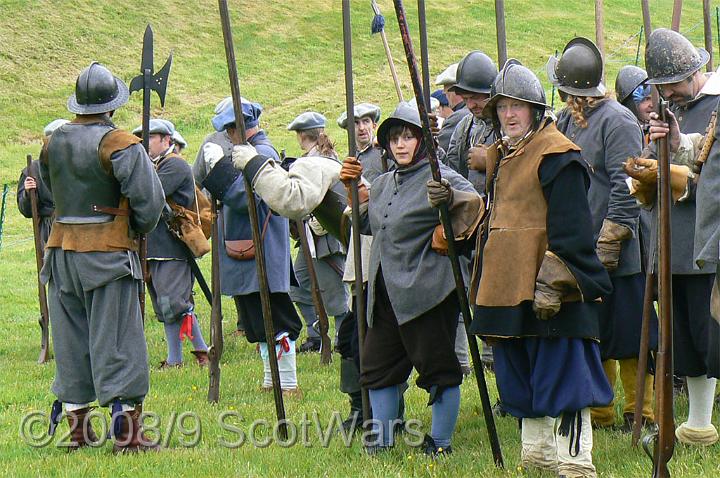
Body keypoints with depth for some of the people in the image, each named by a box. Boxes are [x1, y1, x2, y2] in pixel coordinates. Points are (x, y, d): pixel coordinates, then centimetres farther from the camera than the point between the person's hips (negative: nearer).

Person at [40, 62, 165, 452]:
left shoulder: (55, 142, 6)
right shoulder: (118, 143, -12)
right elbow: (148, 199, -14)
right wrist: (139, 229, 4)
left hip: (61, 249, 6)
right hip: (108, 252, -6)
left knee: (70, 339, 12)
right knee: (116, 340, -2)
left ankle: (77, 428, 17)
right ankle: (126, 432, -2)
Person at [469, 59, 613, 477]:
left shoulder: (557, 155, -11)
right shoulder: (501, 156, 16)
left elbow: (570, 227, -16)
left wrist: (552, 282, -22)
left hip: (548, 290, -9)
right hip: (508, 286, 9)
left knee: (562, 374, -7)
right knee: (520, 375, 15)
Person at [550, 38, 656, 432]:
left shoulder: (617, 121, -12)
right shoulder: (564, 121, 10)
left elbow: (627, 188, -17)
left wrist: (609, 243, -18)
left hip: (612, 255, -7)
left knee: (626, 335, 0)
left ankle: (640, 412, 8)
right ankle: (598, 411, 20)